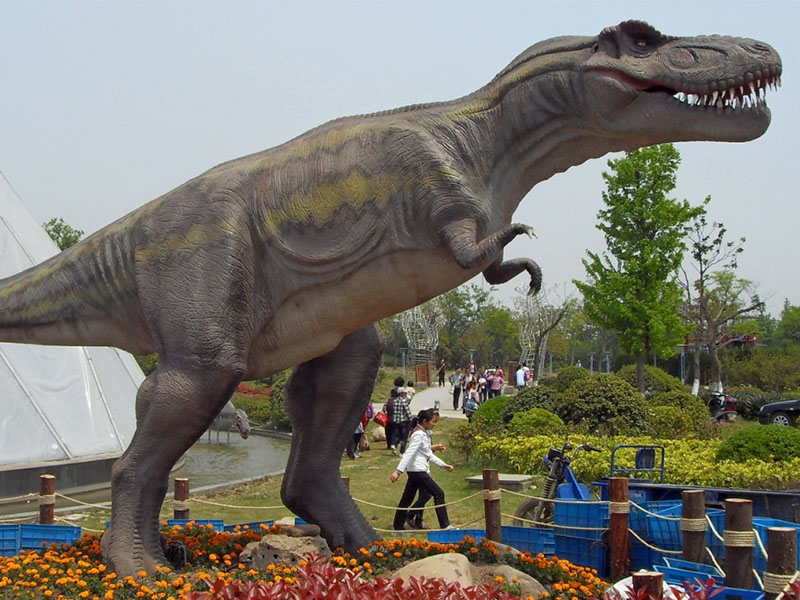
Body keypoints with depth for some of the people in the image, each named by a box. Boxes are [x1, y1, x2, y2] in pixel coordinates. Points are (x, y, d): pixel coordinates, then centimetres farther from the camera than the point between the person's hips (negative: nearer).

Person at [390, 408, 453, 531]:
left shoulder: (425, 434, 15)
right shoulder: (418, 435, -15)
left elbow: (429, 455, 22)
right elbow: (409, 454, -23)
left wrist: (443, 465, 21)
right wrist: (398, 471, -28)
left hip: (417, 471, 10)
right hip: (417, 470, -10)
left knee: (407, 498, 11)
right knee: (438, 493, -6)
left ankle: (398, 526, 15)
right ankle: (444, 525, -3)